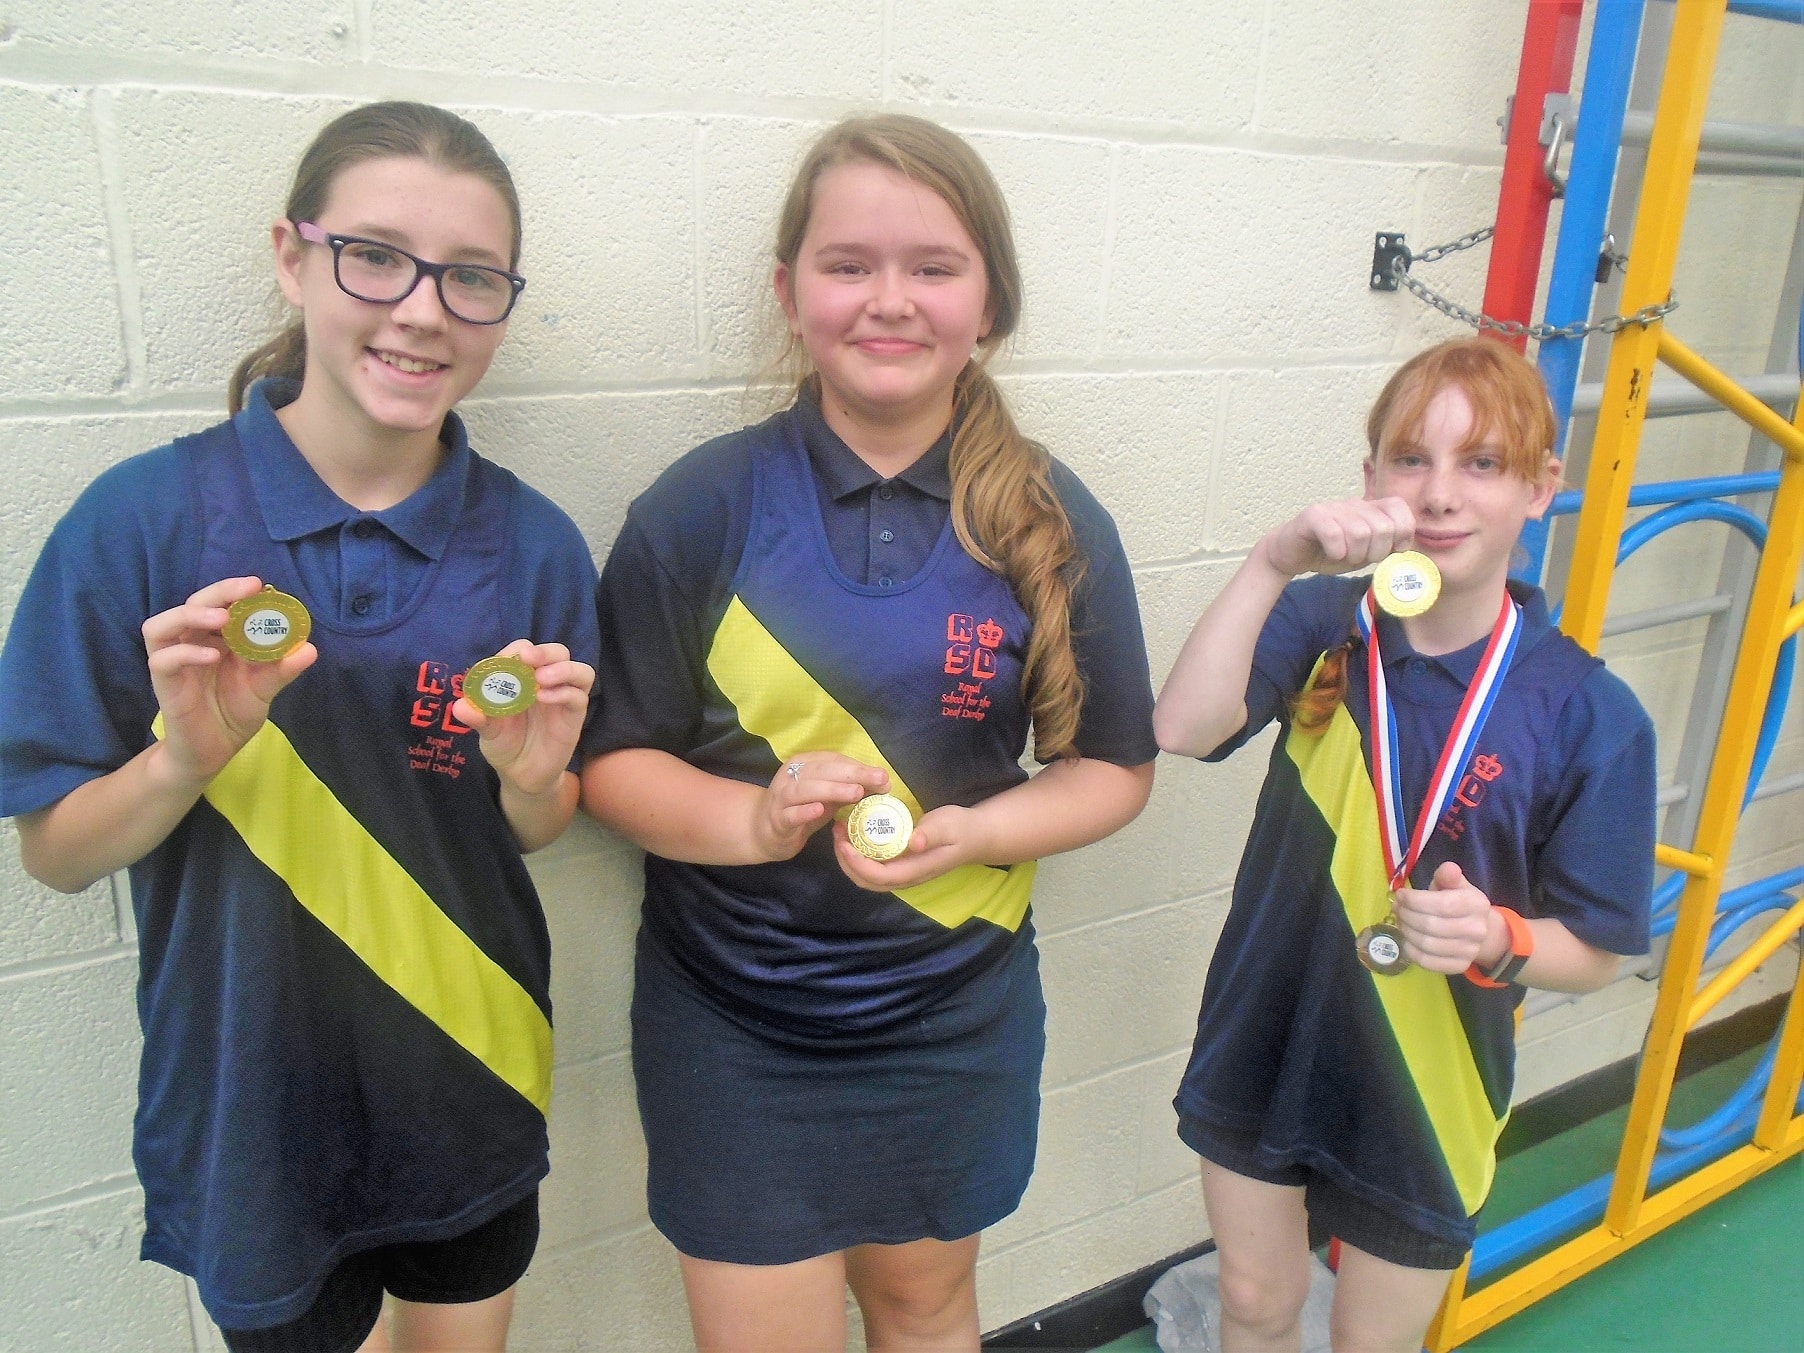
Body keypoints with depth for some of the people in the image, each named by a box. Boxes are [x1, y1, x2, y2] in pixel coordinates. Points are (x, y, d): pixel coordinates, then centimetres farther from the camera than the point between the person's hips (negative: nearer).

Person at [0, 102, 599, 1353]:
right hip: (252, 1099, -2)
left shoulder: (533, 543, -10)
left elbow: (538, 831, 0)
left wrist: (530, 779, -22)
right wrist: (185, 757, -28)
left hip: (470, 1092, 2)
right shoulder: (145, 518, -16)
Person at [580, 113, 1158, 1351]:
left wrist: (972, 832, -19)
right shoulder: (703, 505, -10)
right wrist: (757, 817, -25)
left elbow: (1114, 766, 0)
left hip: (956, 1017, 2)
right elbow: (611, 760, -7)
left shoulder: (1053, 521, -6)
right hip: (733, 1027, -1)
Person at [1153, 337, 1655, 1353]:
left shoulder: (1589, 716, -15)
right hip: (1260, 1054, 2)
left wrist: (1496, 940, -29)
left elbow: (1595, 952, -8)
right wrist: (1274, 564, -37)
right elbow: (1184, 728, -29)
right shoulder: (1319, 622, -11)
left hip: (1423, 1093, -1)